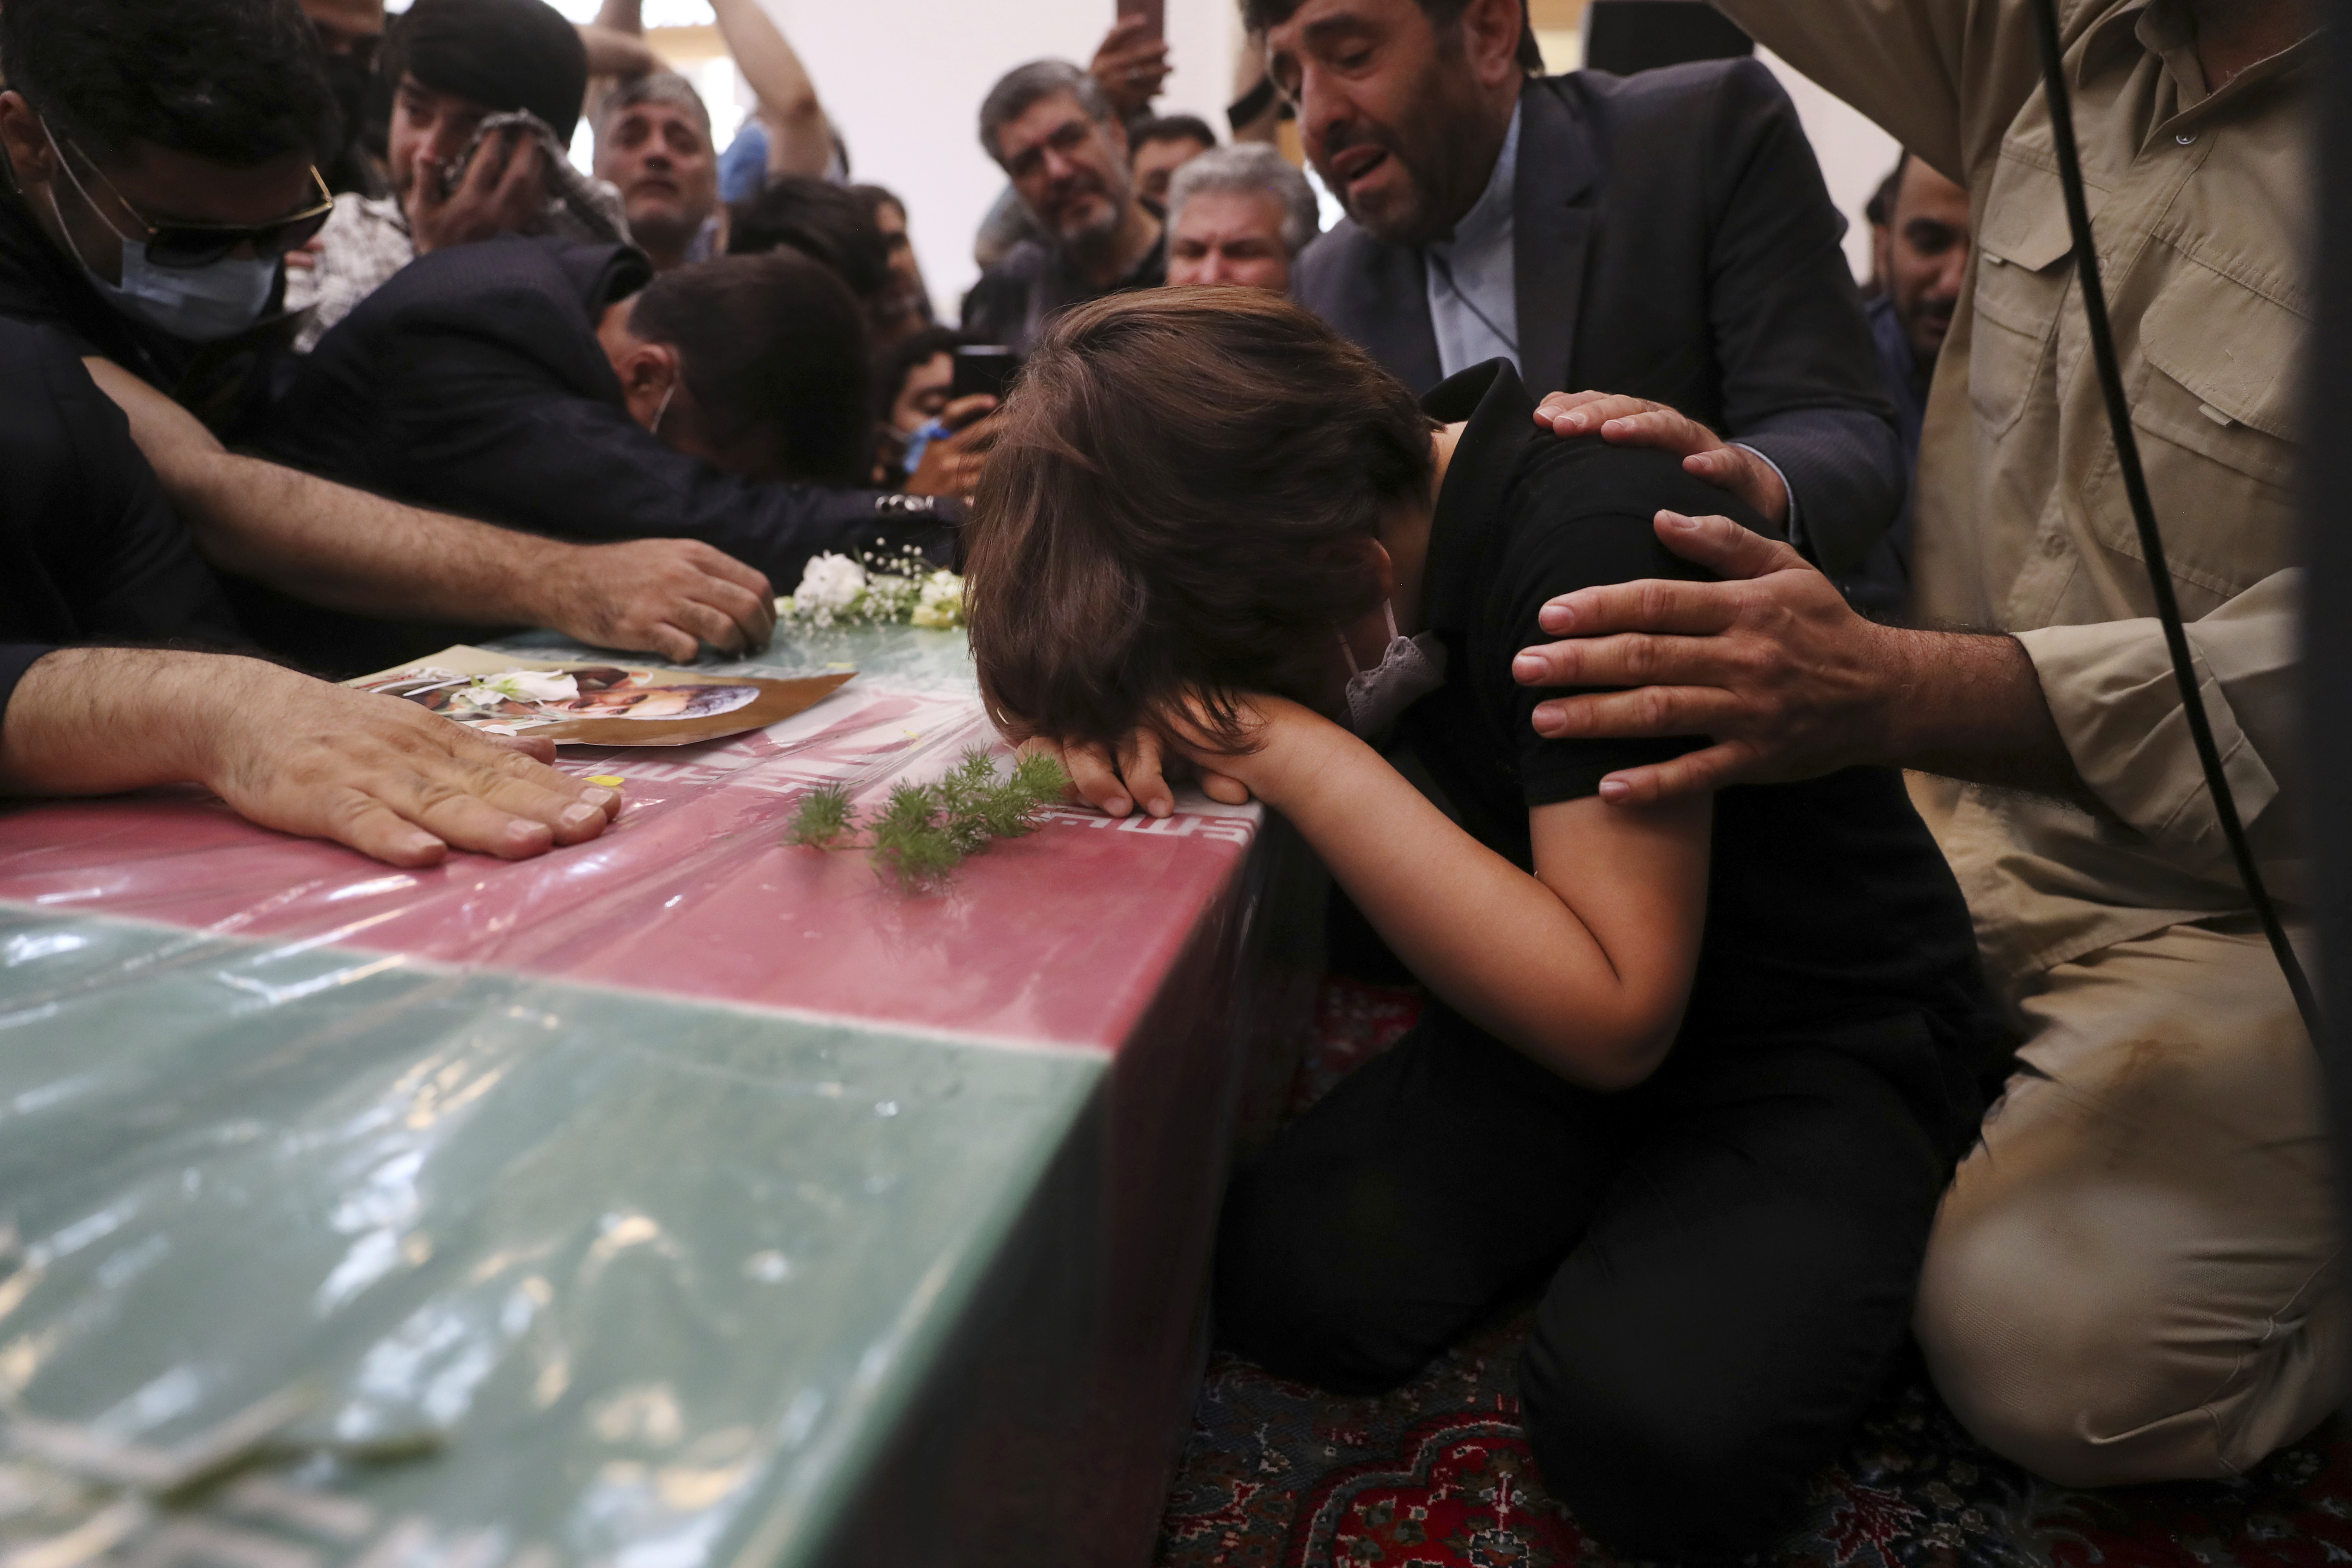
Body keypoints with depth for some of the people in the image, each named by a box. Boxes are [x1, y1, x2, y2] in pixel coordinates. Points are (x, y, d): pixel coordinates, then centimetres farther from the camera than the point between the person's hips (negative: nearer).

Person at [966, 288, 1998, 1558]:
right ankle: (1618, 1215, 10)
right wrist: (1119, 696, -14)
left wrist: (1298, 752, -32)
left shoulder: (1597, 539, -28)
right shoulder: (1376, 482, -6)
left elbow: (1614, 1018, -30)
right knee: (1287, 1277, -15)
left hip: (1832, 1036, -5)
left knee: (1644, 1423, -30)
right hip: (1568, 991, 6)